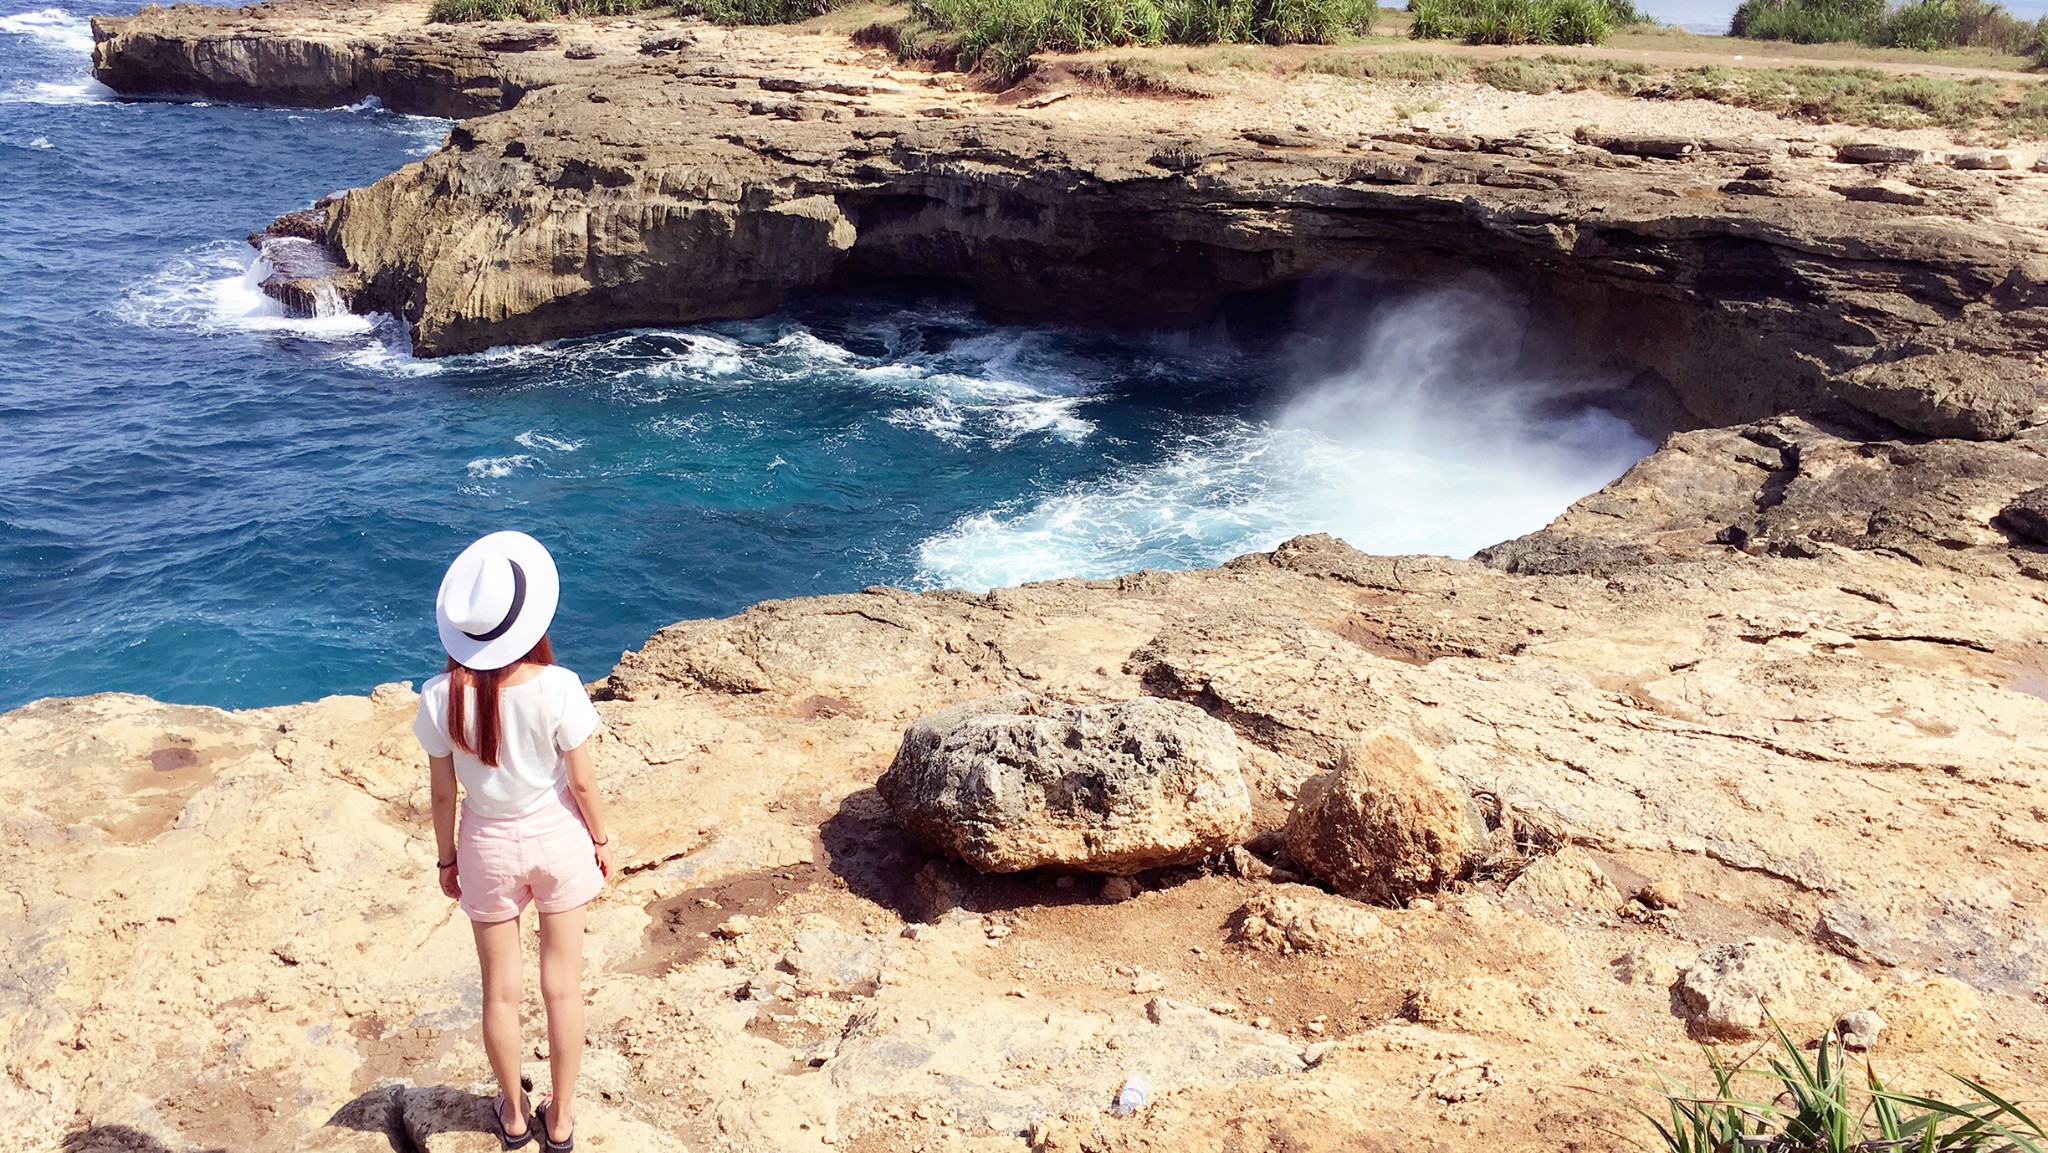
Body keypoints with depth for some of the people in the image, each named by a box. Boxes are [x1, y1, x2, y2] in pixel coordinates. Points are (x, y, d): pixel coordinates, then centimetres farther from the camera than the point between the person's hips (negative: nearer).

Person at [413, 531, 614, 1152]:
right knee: (563, 986, 16)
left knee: (501, 991, 19)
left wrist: (446, 857, 9)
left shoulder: (441, 698, -19)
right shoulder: (556, 687, -24)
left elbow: (443, 792, -7)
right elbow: (582, 781, -13)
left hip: (489, 846, 1)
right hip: (556, 837, -1)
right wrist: (601, 840, 4)